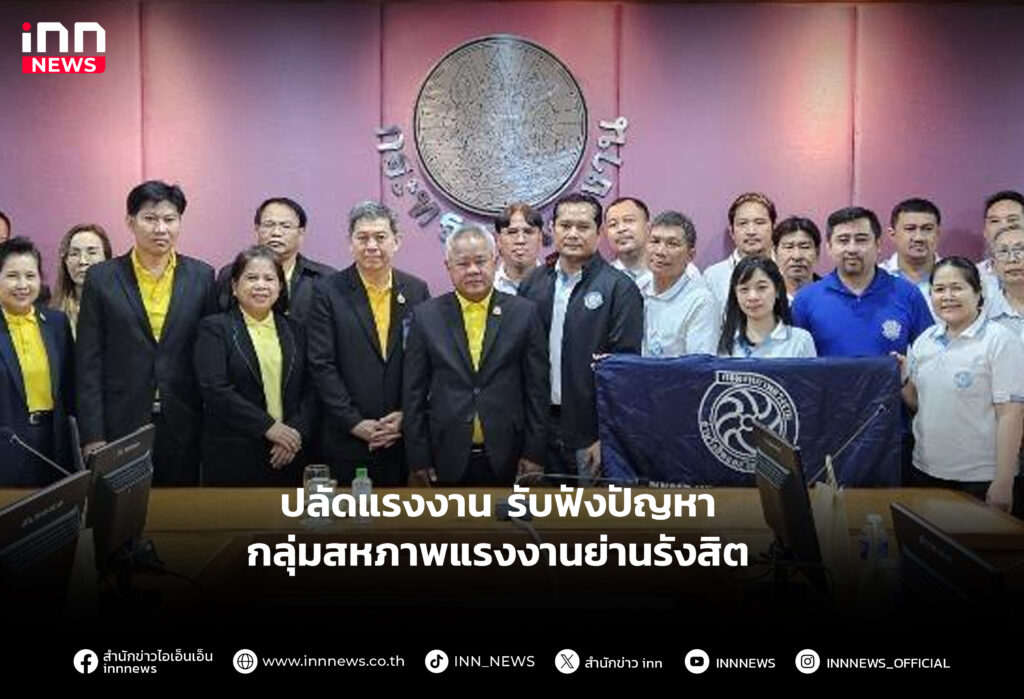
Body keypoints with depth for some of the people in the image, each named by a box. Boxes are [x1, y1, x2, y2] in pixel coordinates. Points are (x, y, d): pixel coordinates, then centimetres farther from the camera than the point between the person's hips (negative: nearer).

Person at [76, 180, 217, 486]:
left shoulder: (202, 276, 4)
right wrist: (92, 436, -5)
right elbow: (88, 362, 0)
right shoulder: (101, 278, 1)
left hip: (183, 427, 1)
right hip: (121, 426, -1)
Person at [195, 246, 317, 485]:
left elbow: (310, 390, 7)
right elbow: (214, 389, -10)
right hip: (232, 457, -3)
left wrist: (296, 433, -9)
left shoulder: (294, 330, 12)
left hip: (287, 457, 3)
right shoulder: (215, 327, 1)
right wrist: (268, 426, -14)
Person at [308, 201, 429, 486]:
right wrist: (356, 423, -10)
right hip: (348, 439, -2)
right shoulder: (328, 292, -2)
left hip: (404, 436, 2)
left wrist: (407, 415, -5)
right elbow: (321, 365, -6)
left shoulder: (417, 290, 6)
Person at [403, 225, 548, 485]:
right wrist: (418, 459, 0)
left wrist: (534, 454, -1)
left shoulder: (524, 313, 1)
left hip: (507, 460, 0)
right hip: (448, 460, 0)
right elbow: (414, 393, 3)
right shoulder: (426, 316, 2)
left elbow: (537, 388, 2)